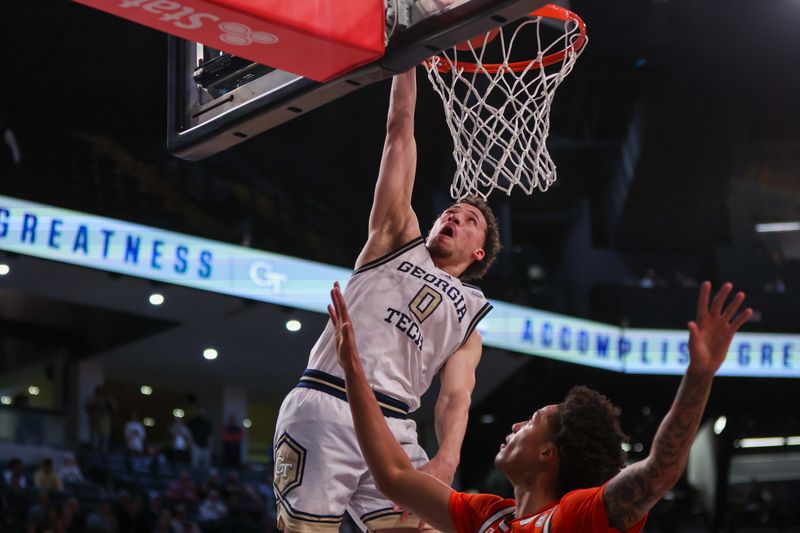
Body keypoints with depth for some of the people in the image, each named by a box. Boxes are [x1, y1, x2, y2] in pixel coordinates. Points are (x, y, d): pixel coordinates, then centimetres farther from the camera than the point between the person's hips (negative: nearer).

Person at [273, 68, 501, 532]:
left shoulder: (467, 318, 24)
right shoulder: (399, 241, 22)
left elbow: (456, 396, 7)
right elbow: (400, 131, 20)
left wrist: (446, 459, -13)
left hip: (393, 428, 2)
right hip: (323, 409, -2)